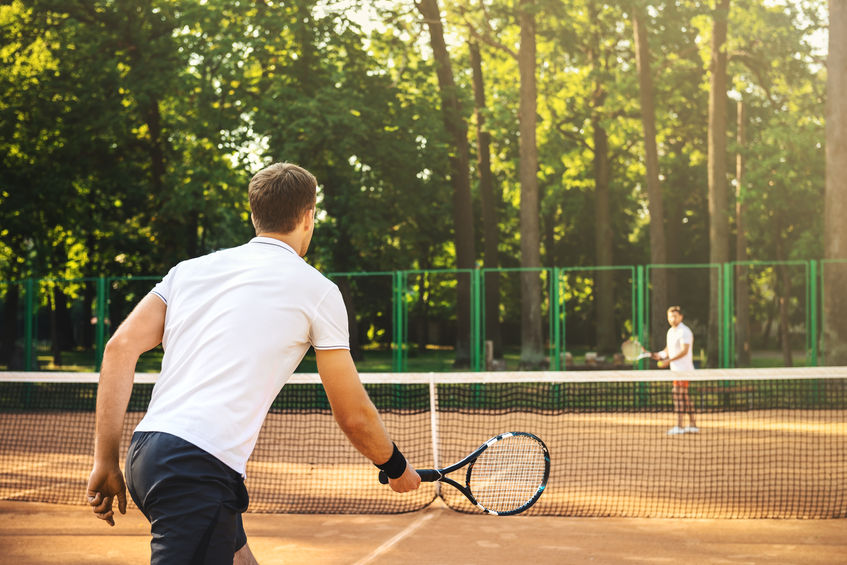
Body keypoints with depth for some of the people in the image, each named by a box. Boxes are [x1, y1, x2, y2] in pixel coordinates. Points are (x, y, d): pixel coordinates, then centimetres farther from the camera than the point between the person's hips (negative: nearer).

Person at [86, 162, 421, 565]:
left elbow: (120, 348, 8)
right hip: (200, 470, -7)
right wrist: (396, 467, 27)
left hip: (146, 454, 7)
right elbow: (354, 416, 9)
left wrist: (106, 462, 10)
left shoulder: (192, 269, 18)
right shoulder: (317, 289, 4)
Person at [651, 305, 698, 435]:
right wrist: (659, 355, 2)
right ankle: (692, 425, 14)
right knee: (685, 397, 10)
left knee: (679, 395, -13)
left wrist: (669, 360, -27)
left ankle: (679, 426, -14)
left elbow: (684, 351, -22)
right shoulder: (670, 332, 17)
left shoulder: (684, 331, -12)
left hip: (683, 369, -9)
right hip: (676, 369, 9)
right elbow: (668, 350, 22)